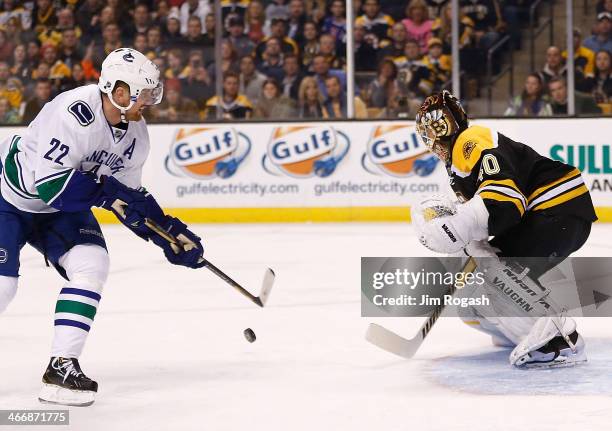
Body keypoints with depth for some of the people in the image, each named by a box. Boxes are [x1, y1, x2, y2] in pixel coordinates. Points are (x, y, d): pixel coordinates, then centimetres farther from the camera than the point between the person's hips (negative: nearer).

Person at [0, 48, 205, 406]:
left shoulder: (136, 132, -6)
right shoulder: (74, 112, -32)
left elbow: (129, 195, 6)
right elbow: (48, 182, -35)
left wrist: (169, 231, -2)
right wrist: (108, 191, -33)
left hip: (59, 210, 7)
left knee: (92, 266, -13)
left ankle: (61, 367, -8)